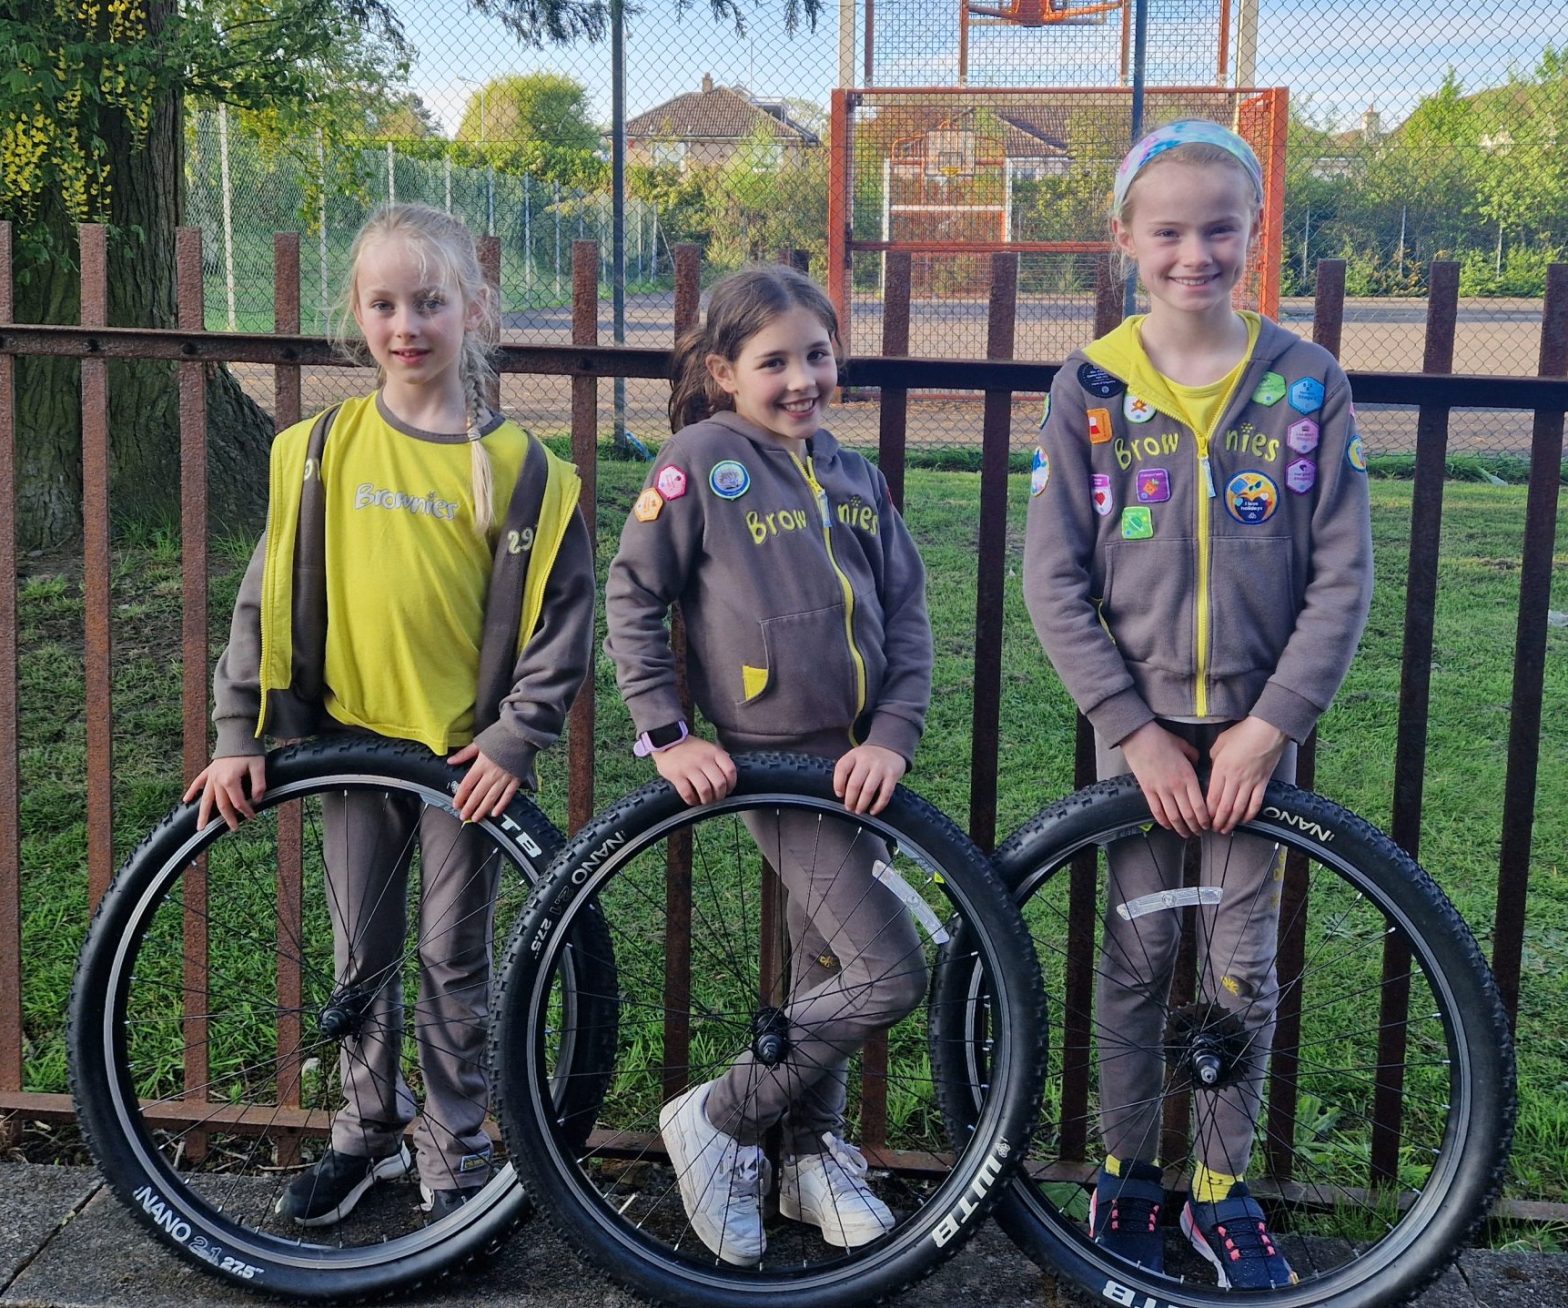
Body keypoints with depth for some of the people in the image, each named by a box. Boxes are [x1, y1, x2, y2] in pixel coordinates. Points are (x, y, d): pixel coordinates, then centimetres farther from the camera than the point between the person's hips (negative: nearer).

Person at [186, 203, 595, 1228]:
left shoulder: (519, 468, -9)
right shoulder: (321, 451, -2)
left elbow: (561, 616, -5)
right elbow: (270, 599, 2)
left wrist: (516, 739, -11)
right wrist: (241, 735, -1)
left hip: (469, 752, -2)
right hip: (354, 739, 3)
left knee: (455, 963, 10)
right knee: (362, 959, 15)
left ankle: (456, 1152, 27)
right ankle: (372, 1131, 34)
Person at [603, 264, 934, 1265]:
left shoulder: (857, 477, 10)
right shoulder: (702, 460, -6)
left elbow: (908, 614, 8)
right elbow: (632, 597, -4)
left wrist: (893, 736, -5)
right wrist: (666, 736, -9)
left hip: (863, 759, 6)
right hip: (779, 759, -6)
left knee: (827, 965, 16)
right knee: (891, 976, -12)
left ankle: (814, 1151, 33)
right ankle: (719, 1119, 3)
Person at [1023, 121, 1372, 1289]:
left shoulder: (1309, 386, -3)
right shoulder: (1092, 391, -4)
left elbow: (1344, 578, -4)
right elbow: (1053, 581, -6)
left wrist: (1267, 727, -11)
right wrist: (1135, 732, -11)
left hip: (1257, 725, 1)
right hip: (1138, 722, 0)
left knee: (1245, 968, 7)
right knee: (1139, 952, 9)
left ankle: (1224, 1191, 24)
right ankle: (1128, 1175, 26)